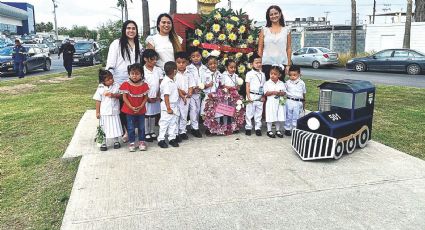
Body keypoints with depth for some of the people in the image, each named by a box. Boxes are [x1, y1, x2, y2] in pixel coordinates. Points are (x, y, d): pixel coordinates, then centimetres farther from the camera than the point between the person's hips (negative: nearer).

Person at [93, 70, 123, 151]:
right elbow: (98, 101, -4)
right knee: (104, 128, 8)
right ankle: (103, 143, 20)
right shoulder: (100, 89, -6)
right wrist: (97, 112, -3)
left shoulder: (116, 85, -3)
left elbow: (120, 94, 0)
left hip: (114, 111, 1)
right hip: (104, 112, -1)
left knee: (115, 126, 11)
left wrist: (114, 95, -21)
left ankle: (116, 141, 28)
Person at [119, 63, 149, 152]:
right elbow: (124, 97, -9)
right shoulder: (126, 85, -10)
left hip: (141, 110, 1)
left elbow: (145, 97, -2)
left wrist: (141, 106, -15)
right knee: (131, 128, 8)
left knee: (141, 127, 12)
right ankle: (132, 143, 20)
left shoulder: (144, 85, -7)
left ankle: (141, 142, 26)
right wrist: (131, 107, -17)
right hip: (129, 111, -1)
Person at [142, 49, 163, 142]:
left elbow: (161, 84, 4)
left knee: (153, 115, 13)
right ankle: (146, 133, 14)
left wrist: (158, 95, -4)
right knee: (146, 115, 5)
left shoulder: (158, 70, 3)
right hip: (146, 98, -4)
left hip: (156, 98, 4)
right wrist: (147, 98, -10)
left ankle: (152, 132, 25)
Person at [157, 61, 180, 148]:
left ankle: (172, 138, 23)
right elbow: (166, 96, -23)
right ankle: (161, 140, 12)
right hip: (167, 106, -9)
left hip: (174, 106, 9)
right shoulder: (166, 82, -21)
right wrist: (168, 108, -22)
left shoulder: (172, 81, 8)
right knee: (164, 123, 1)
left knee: (173, 123, 13)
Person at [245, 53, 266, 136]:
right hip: (252, 96, -4)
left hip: (260, 97, 4)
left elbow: (264, 86, 13)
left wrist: (263, 96, 4)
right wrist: (248, 96, -12)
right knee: (249, 112, 2)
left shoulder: (262, 74, 11)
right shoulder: (249, 74, -3)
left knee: (259, 113, 9)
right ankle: (248, 128, 12)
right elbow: (247, 86, -5)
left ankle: (258, 128, 17)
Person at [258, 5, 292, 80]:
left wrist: (288, 65, 1)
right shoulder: (264, 30, 7)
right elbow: (260, 48, 6)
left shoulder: (286, 30, 8)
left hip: (281, 64, 0)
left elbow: (288, 48, 6)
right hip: (267, 64, 0)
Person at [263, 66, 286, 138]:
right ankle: (269, 131, 13)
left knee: (279, 117, 9)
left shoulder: (281, 83, 6)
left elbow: (283, 93, 2)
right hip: (270, 102, -3)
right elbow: (266, 93, -9)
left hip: (279, 102, 3)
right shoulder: (267, 83, -2)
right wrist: (273, 92, -19)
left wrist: (280, 93, -19)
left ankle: (278, 130, 23)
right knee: (270, 117, 0)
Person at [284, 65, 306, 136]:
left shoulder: (301, 83, 2)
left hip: (298, 102, 0)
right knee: (288, 116, 8)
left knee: (296, 117, 7)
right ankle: (287, 129, 20)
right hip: (289, 101, 0)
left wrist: (304, 104, 14)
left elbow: (304, 93, 11)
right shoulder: (287, 82, -1)